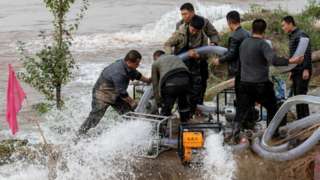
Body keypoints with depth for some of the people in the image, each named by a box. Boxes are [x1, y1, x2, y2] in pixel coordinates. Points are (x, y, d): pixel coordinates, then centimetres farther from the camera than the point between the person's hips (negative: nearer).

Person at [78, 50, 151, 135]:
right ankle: (80, 134, 10)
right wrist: (132, 102, -17)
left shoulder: (128, 68, -7)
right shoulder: (118, 72, -35)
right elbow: (121, 92, -28)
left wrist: (147, 80, 28)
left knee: (128, 112, 1)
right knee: (95, 117, -4)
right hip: (102, 94, -9)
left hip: (115, 95, 9)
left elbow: (136, 75, 18)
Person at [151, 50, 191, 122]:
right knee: (184, 104, 26)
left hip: (170, 83, -4)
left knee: (165, 110, 12)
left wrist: (159, 102, 27)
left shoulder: (155, 63, 26)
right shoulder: (176, 57, 38)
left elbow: (155, 84, 23)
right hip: (185, 80, 4)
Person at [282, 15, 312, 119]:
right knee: (296, 95, 10)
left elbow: (307, 53, -19)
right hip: (296, 71, 9)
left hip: (303, 71, -9)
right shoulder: (292, 36, 17)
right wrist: (292, 71, 23)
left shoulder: (301, 35, -12)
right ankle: (300, 119, 16)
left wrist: (306, 69, -24)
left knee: (301, 95, -9)